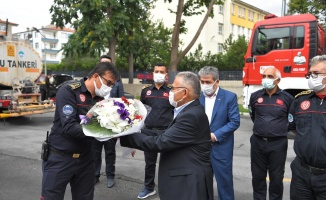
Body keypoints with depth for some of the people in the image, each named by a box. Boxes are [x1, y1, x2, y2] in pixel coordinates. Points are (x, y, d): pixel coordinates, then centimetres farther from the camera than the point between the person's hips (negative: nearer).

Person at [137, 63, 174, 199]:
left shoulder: (171, 92, -1)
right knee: (149, 162, 14)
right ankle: (149, 188, 31)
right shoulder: (146, 91, 7)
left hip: (166, 132, -3)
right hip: (149, 131, 3)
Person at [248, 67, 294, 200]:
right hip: (258, 142, 2)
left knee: (276, 178, 10)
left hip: (278, 144, -2)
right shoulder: (255, 96, 0)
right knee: (258, 176, 13)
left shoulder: (287, 98, -7)